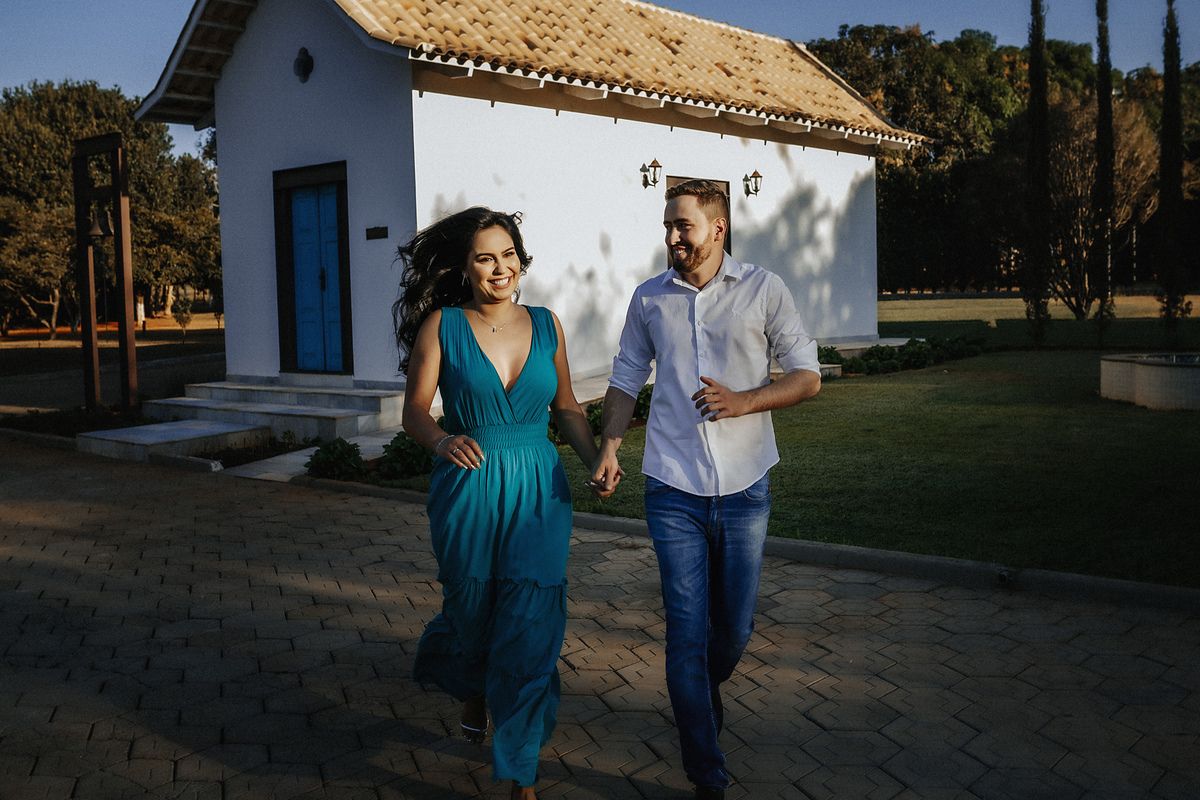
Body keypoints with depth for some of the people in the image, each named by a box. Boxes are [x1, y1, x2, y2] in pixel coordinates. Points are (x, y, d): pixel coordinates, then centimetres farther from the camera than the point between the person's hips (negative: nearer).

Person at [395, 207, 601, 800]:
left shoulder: (546, 325, 5)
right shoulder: (441, 326, -3)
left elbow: (565, 407, 12)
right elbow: (415, 411, -4)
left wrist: (597, 461, -3)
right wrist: (443, 441, -25)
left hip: (538, 492, 1)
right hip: (468, 490, -1)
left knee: (533, 628, -2)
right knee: (473, 609, 15)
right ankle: (473, 696, 52)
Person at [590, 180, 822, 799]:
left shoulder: (762, 290, 0)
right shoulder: (650, 299, 6)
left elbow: (807, 376, 1)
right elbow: (626, 379, 14)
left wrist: (743, 401, -15)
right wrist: (609, 448, -1)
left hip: (744, 489, 0)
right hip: (674, 491, 0)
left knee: (734, 627, 12)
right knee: (686, 633, -2)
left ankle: (706, 689, 47)